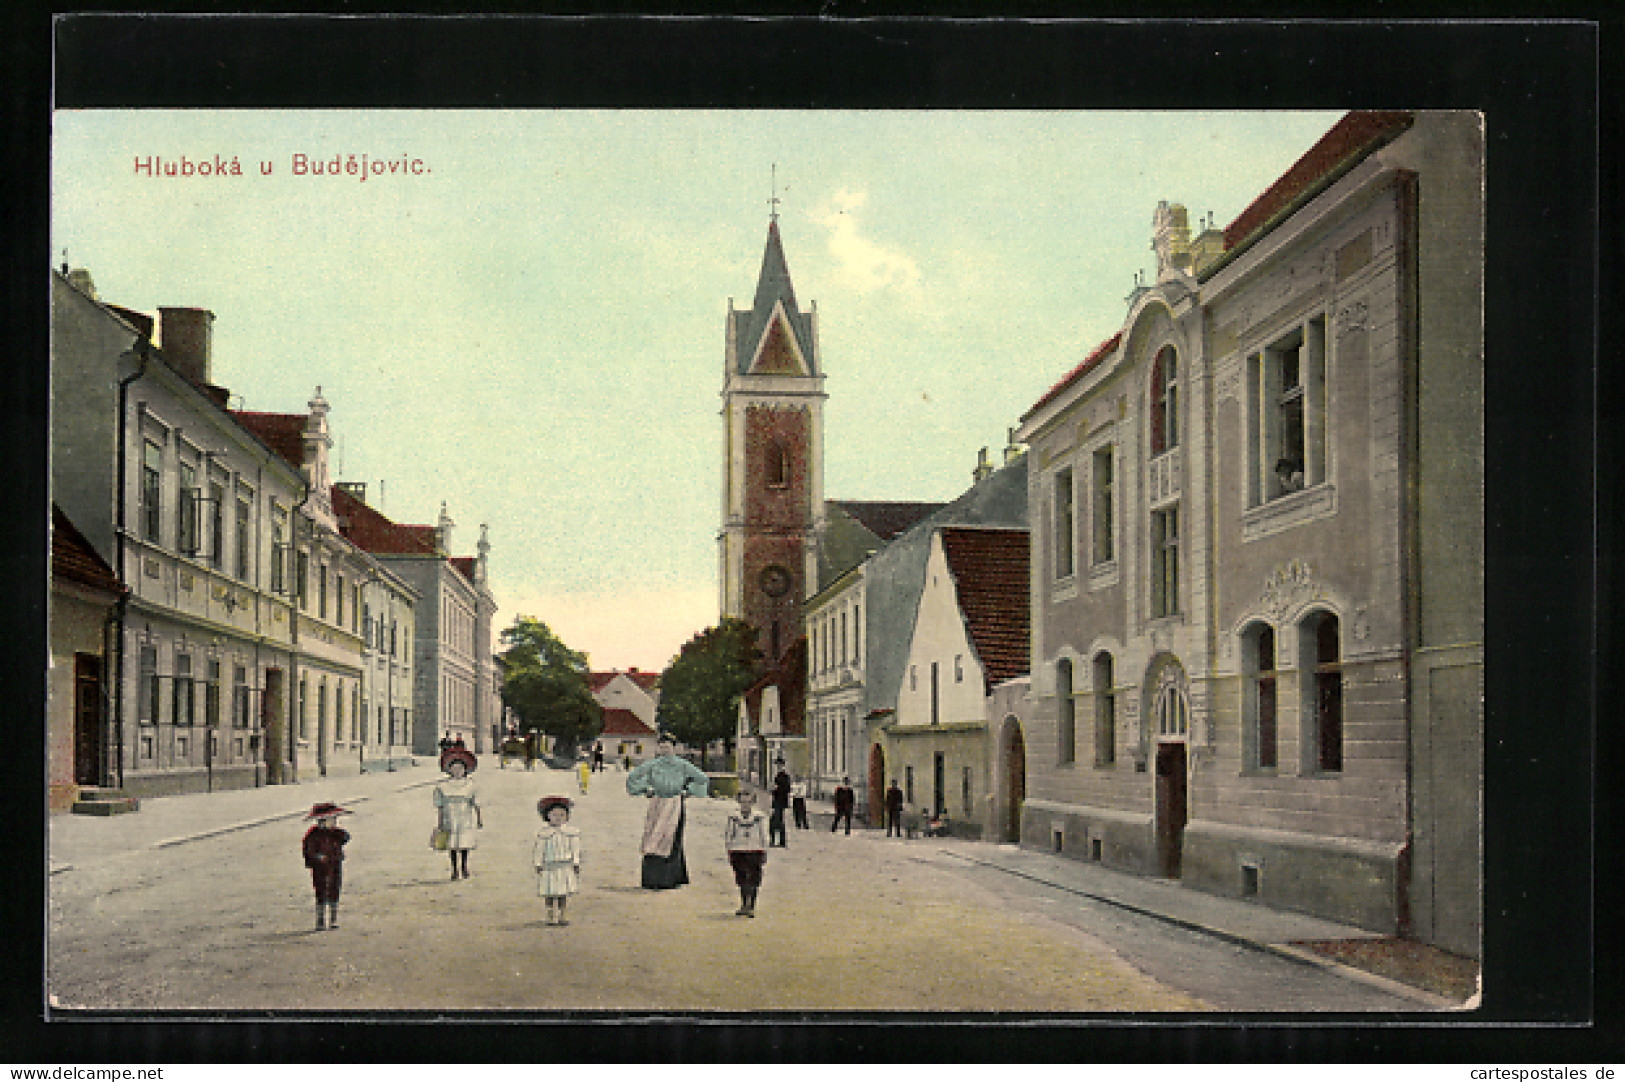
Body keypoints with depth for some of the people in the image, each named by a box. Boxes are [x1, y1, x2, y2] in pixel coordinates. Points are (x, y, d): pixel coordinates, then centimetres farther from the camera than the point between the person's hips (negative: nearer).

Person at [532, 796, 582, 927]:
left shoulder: (571, 832, 4)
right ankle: (551, 917, 3)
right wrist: (538, 865, -2)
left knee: (564, 893, 5)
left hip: (566, 866, 2)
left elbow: (575, 849, 7)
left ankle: (561, 916, 13)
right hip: (549, 866, -2)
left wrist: (576, 864, 4)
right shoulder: (543, 833, -1)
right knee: (550, 893, -3)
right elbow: (539, 850, 1)